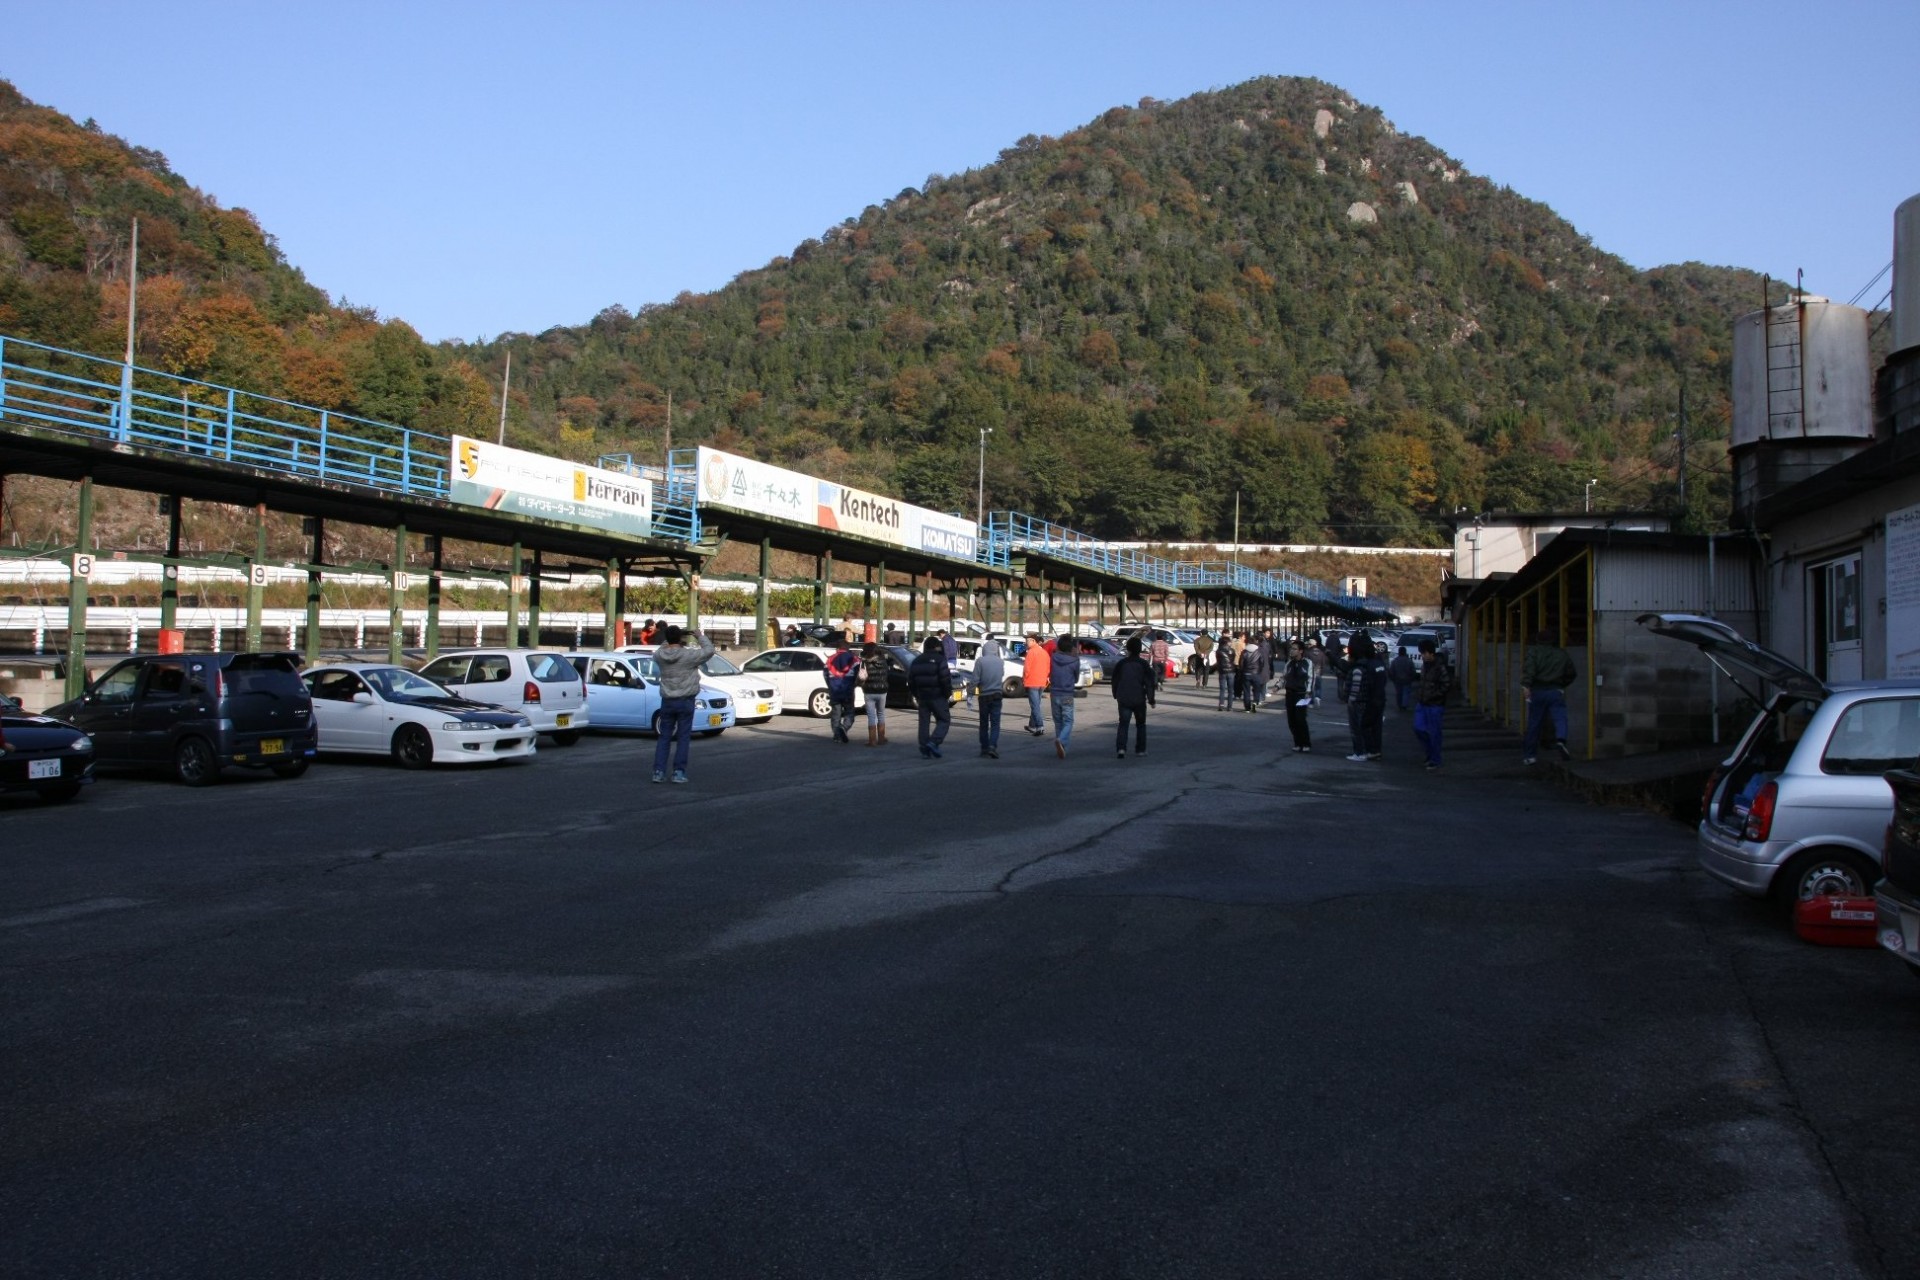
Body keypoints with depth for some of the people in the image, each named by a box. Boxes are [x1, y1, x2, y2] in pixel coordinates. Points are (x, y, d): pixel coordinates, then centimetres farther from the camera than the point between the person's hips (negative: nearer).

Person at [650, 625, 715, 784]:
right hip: (685, 701, -4)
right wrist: (700, 637, 7)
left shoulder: (660, 655, -3)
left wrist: (670, 642, 15)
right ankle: (679, 772, 2)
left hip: (667, 701, 4)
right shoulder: (688, 655, -15)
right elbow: (709, 650, -6)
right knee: (683, 738, 3)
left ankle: (658, 771, 7)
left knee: (664, 737, 10)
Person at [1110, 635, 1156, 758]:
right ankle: (1140, 749, 18)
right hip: (1139, 699, -1)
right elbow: (1149, 683, -6)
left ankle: (1121, 748, -19)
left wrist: (1116, 695, 21)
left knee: (1123, 724, 0)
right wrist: (1151, 699, 0)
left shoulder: (1120, 664, 0)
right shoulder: (1143, 664, -5)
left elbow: (1115, 681, 8)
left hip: (1124, 699, 1)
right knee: (1140, 724, 16)